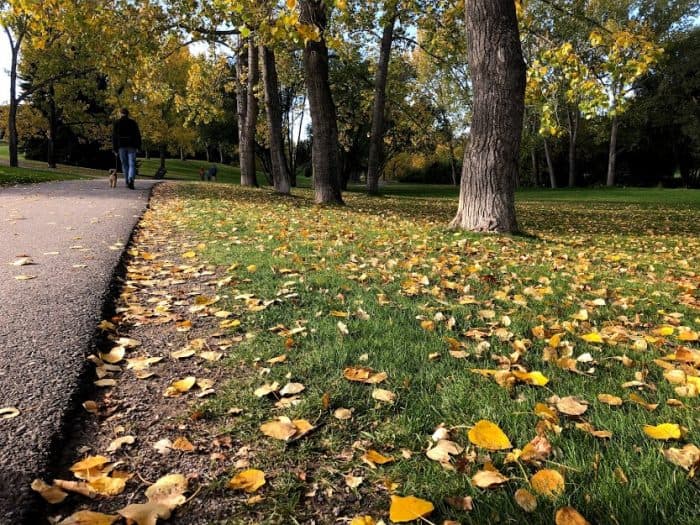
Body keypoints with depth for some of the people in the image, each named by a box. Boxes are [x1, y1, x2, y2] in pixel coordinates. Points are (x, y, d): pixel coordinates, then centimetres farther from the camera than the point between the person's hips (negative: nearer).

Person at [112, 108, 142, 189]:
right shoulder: (133, 122, 3)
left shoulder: (117, 123, 2)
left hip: (121, 146, 0)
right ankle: (131, 180, -26)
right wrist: (139, 146, 8)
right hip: (131, 146, 0)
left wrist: (115, 149, 3)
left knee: (124, 165, 11)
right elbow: (138, 135, 2)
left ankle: (127, 182, 14)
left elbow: (114, 136, 0)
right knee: (132, 164, -2)